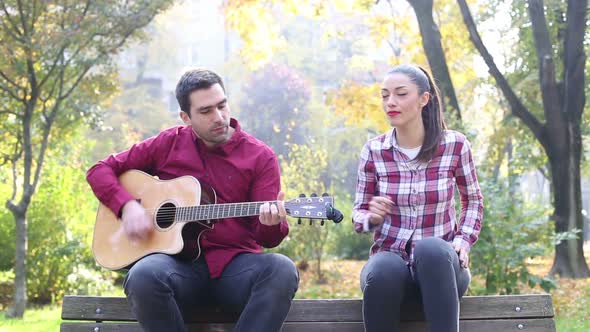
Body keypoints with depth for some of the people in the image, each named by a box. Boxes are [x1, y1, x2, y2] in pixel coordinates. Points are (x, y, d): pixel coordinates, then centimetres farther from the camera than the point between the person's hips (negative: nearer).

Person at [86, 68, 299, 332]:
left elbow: (266, 237, 1)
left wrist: (272, 224, -24)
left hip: (236, 263, 0)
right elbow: (100, 171, 15)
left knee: (282, 271, -33)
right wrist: (127, 206, -5)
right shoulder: (168, 144, 9)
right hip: (180, 261, 0)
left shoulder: (260, 157, 5)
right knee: (143, 276, -35)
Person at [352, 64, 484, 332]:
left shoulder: (454, 145, -3)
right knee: (384, 271, -38)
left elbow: (473, 200, 12)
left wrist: (464, 240, -6)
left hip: (439, 261, -1)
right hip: (390, 258, 1)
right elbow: (359, 213, 9)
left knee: (431, 249, -39)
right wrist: (372, 217, -15)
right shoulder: (373, 150, 0)